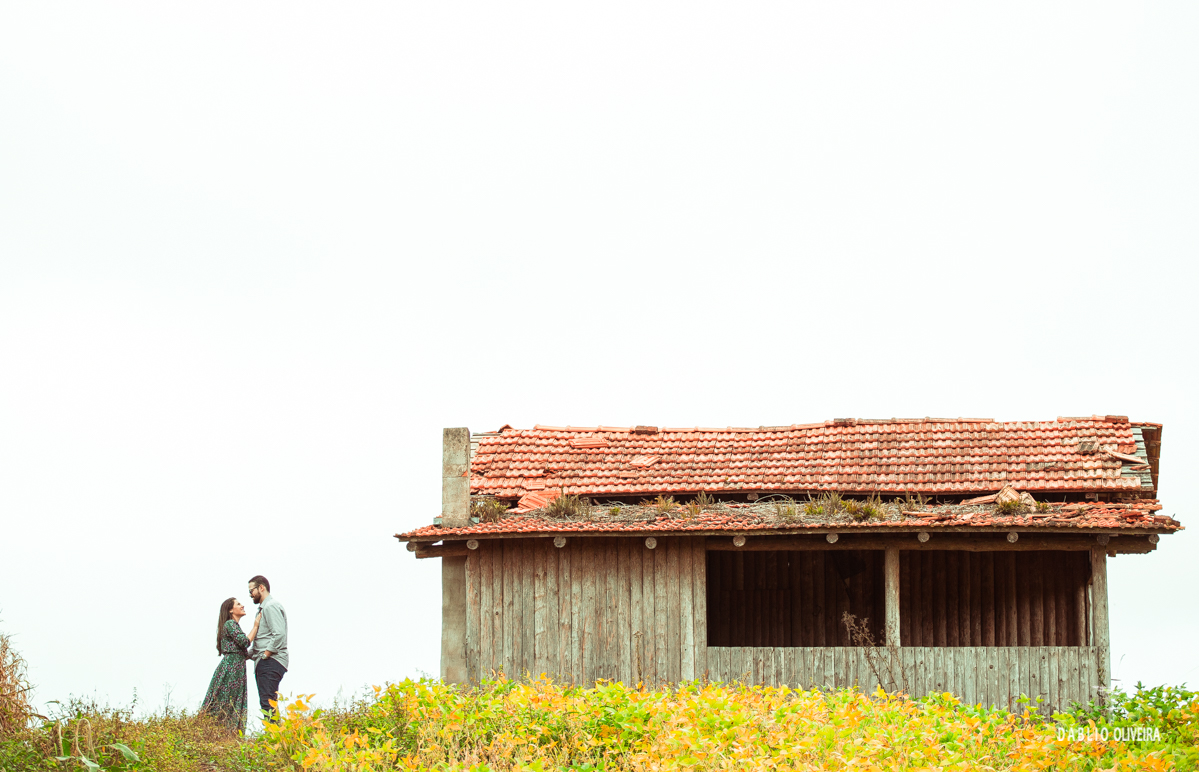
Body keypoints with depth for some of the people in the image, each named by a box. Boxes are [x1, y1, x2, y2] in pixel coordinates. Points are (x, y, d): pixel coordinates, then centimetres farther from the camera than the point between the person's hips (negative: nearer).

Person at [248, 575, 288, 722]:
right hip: (263, 662, 10)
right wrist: (249, 654, 15)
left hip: (271, 661, -10)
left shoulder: (271, 606, -9)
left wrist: (265, 655, -17)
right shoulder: (263, 608, 24)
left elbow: (279, 634, -20)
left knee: (267, 703, -16)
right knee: (266, 703, 6)